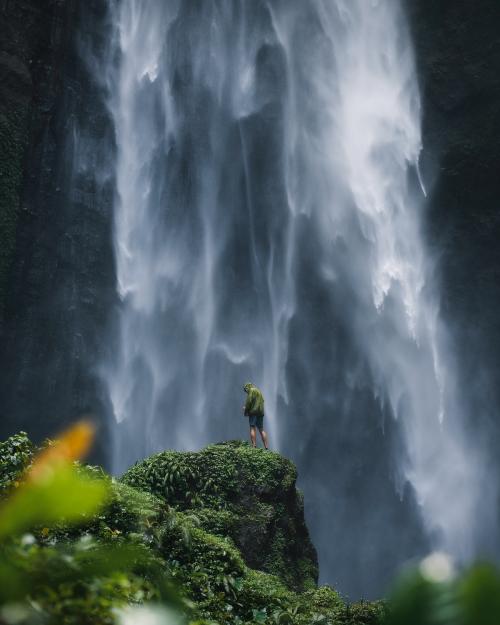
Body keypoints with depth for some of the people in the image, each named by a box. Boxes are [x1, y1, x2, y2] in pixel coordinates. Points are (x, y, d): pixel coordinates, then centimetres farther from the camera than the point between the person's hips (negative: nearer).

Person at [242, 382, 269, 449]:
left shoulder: (251, 390, 0)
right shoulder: (259, 391, 25)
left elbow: (249, 401, -10)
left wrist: (245, 411, 1)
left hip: (253, 412, -8)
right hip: (261, 412, 8)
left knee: (252, 428, -9)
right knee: (261, 429, 7)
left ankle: (254, 445, -19)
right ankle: (266, 446, 1)